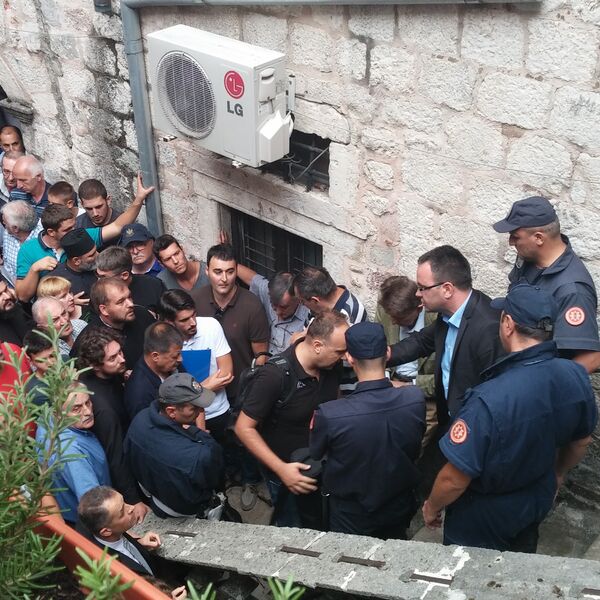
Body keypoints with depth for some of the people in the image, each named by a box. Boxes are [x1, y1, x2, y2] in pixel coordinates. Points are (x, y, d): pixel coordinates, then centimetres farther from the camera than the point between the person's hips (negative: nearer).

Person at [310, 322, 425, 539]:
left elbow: (316, 455, -12)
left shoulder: (328, 415, -35)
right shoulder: (415, 399, -26)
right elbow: (415, 451, -5)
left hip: (350, 518, -2)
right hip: (399, 510, 2)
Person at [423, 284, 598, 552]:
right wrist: (558, 473, 20)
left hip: (483, 518, -5)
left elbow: (455, 479, -31)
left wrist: (432, 506, -9)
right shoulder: (576, 376, -20)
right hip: (538, 499, 5)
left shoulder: (489, 400, -41)